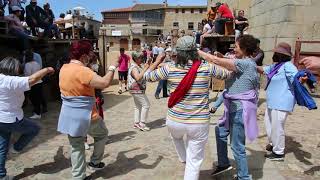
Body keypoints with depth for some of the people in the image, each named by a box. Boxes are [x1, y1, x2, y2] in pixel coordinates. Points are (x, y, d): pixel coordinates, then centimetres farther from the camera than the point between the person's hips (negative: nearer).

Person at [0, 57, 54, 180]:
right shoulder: (12, 81, -24)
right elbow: (33, 79, -29)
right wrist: (47, 70, -16)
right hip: (12, 120, -8)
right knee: (34, 129, 18)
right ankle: (17, 148, 25)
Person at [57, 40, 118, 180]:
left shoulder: (64, 68, 4)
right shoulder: (82, 71, -23)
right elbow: (104, 83, -32)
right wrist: (112, 68, -17)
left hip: (69, 116, 7)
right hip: (85, 115, -7)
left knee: (76, 147, 16)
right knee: (102, 134, 21)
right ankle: (95, 162, 31)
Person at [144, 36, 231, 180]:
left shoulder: (170, 68, -7)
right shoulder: (206, 68, -8)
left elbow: (147, 76, 8)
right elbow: (227, 74, 10)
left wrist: (158, 60, 23)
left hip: (174, 120, 1)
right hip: (199, 123, -1)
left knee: (176, 136, 39)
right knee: (194, 162, 13)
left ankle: (183, 158, 51)